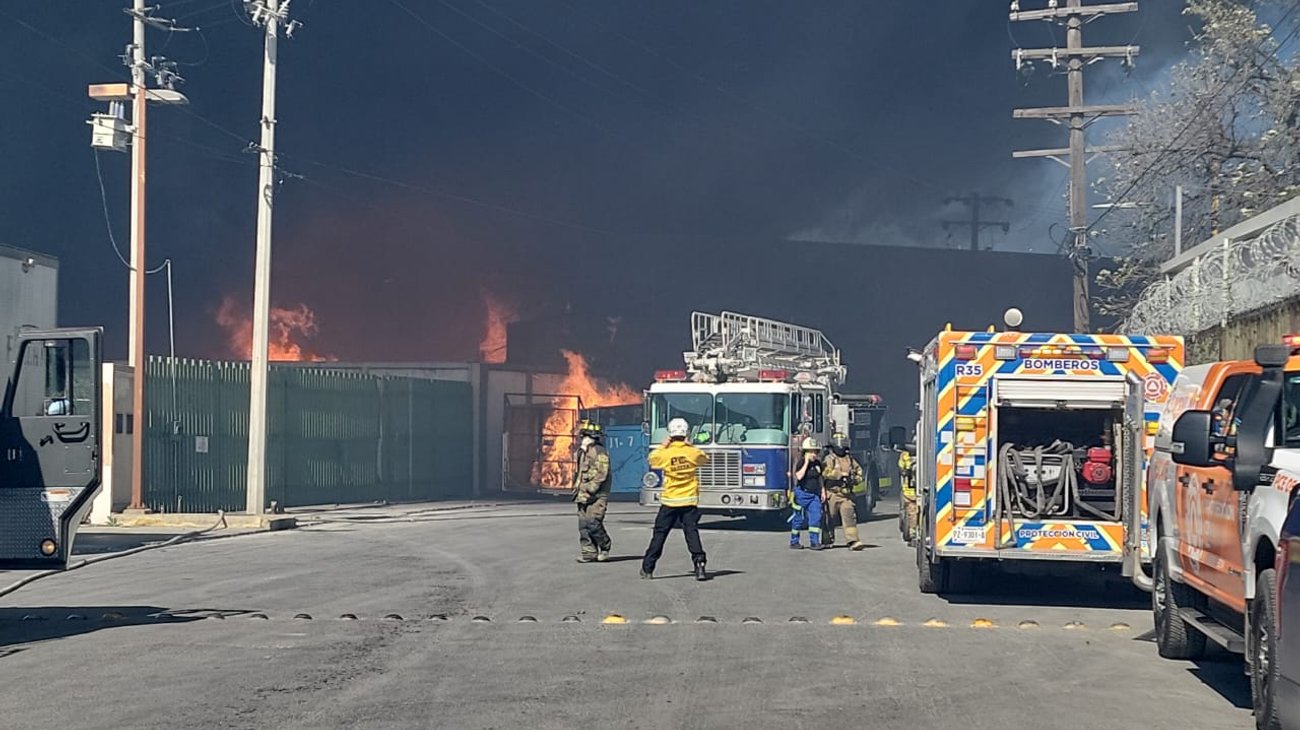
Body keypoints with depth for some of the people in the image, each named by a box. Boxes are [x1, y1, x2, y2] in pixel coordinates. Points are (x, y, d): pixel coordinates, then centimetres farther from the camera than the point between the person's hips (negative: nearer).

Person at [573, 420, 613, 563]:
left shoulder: (600, 452, -10)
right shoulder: (582, 452, 17)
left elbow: (601, 474, -16)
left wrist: (591, 490, -19)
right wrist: (578, 489, 17)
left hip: (597, 495, -9)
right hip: (583, 495, 9)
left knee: (593, 523, -13)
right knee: (583, 524, 3)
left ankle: (605, 547, 5)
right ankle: (588, 552, 7)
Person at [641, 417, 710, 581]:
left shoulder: (665, 454, -9)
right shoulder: (693, 453, -6)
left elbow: (651, 459, 12)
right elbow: (705, 459, 16)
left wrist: (663, 446, 19)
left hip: (669, 502, 0)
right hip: (689, 502, 0)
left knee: (659, 535, 7)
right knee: (692, 533, -2)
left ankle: (647, 568, 12)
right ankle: (699, 566, -13)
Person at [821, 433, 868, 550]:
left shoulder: (850, 460, 13)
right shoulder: (829, 460, -2)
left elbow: (860, 473, 20)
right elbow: (826, 472, -20)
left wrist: (854, 479, -2)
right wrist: (842, 474, -24)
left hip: (846, 495, 3)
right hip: (832, 495, -3)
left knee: (849, 516, -9)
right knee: (829, 519, 6)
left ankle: (853, 541, -15)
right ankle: (827, 541, 19)